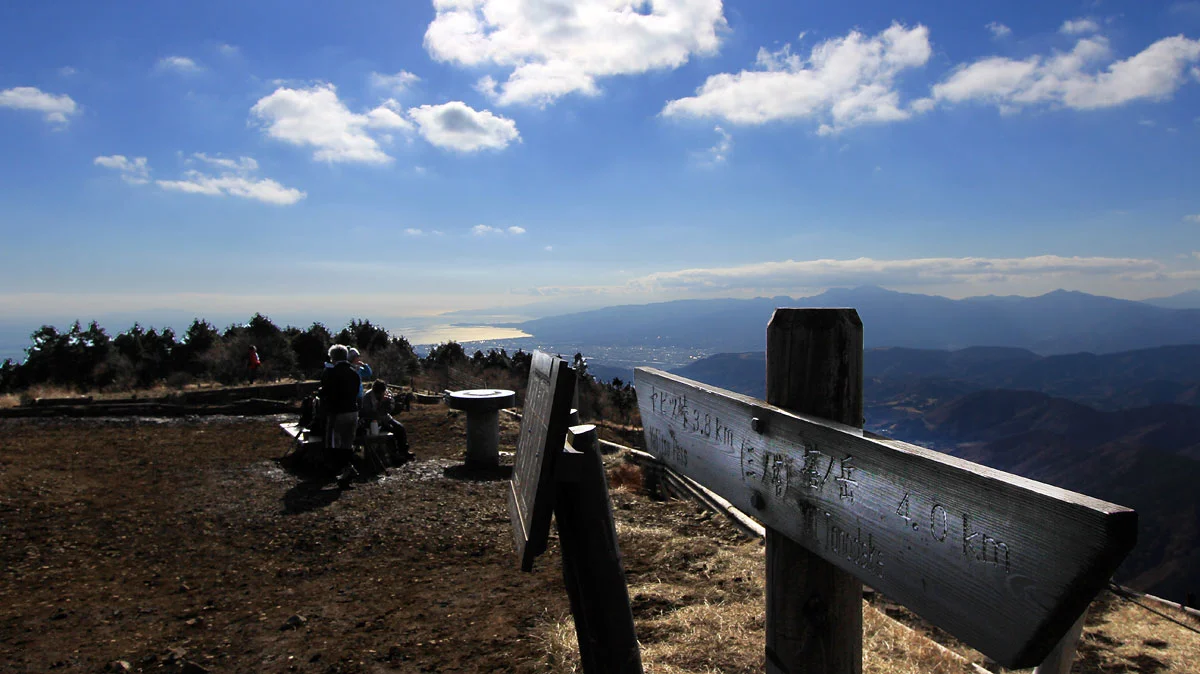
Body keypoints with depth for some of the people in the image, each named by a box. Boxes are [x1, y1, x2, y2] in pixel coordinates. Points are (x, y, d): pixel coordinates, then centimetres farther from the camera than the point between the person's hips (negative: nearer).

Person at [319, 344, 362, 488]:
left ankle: (346, 467, -20)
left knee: (332, 445, -1)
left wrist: (320, 391, 8)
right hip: (353, 411, 7)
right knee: (347, 445, 14)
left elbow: (325, 393, -12)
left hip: (336, 413, -6)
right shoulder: (354, 373, 9)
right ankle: (345, 475, 17)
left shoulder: (330, 372, -12)